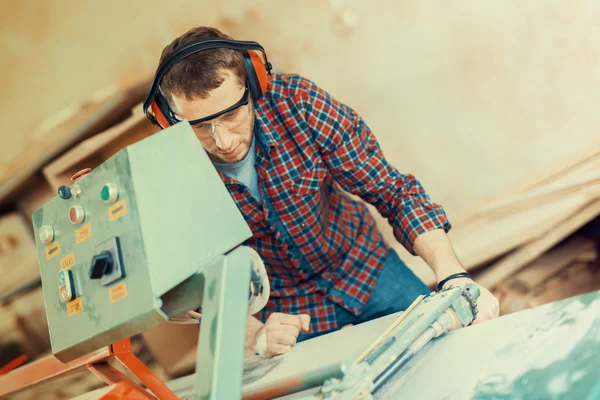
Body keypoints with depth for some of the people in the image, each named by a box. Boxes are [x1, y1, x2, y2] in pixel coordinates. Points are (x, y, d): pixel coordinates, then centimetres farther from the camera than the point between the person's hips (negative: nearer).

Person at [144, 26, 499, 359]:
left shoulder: (296, 101, -25)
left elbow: (392, 191, -21)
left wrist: (453, 276, -33)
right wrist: (255, 336, -36)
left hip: (365, 268, 1)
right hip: (282, 311, -1)